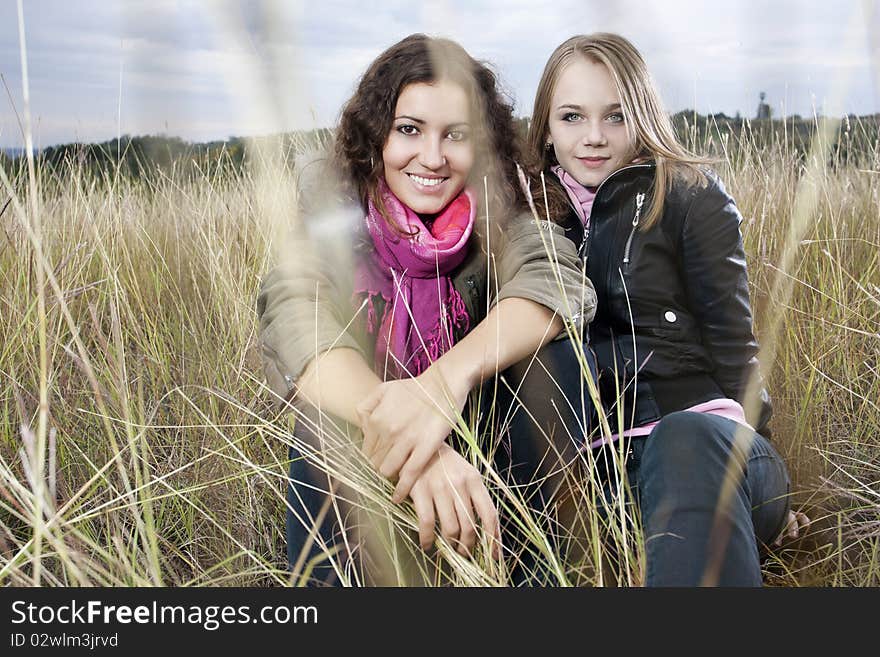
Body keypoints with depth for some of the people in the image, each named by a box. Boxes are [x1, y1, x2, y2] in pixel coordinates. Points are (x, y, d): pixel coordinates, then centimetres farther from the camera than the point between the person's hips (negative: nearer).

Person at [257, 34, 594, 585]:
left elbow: (555, 277, -32)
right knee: (330, 409, -31)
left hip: (483, 428, 1)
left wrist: (449, 377, -51)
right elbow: (295, 317, -32)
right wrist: (407, 440, -50)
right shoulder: (336, 203, -14)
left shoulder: (497, 214, -11)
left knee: (550, 344, -24)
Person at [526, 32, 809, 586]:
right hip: (598, 455, 4)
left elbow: (732, 341, 1)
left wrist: (748, 452, -7)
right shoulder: (540, 211, 15)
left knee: (686, 439, -39)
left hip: (708, 441, -3)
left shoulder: (691, 194, 4)